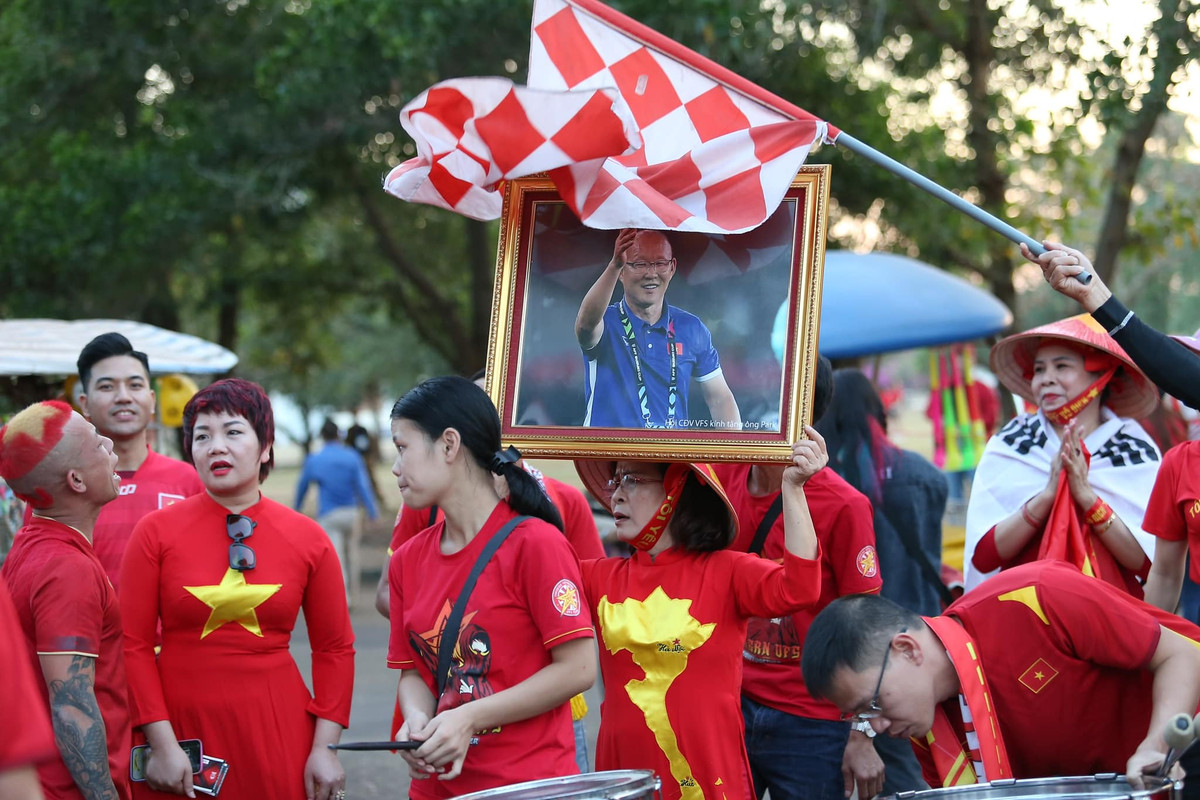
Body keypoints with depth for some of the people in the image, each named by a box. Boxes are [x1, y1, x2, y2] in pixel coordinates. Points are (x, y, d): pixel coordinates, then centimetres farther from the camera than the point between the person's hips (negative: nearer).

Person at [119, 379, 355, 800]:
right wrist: (161, 744, -9)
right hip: (184, 727, -1)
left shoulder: (307, 539, 2)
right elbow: (134, 645, -3)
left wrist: (326, 747, -2)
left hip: (279, 733, 1)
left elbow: (334, 648, 5)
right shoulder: (156, 532, -1)